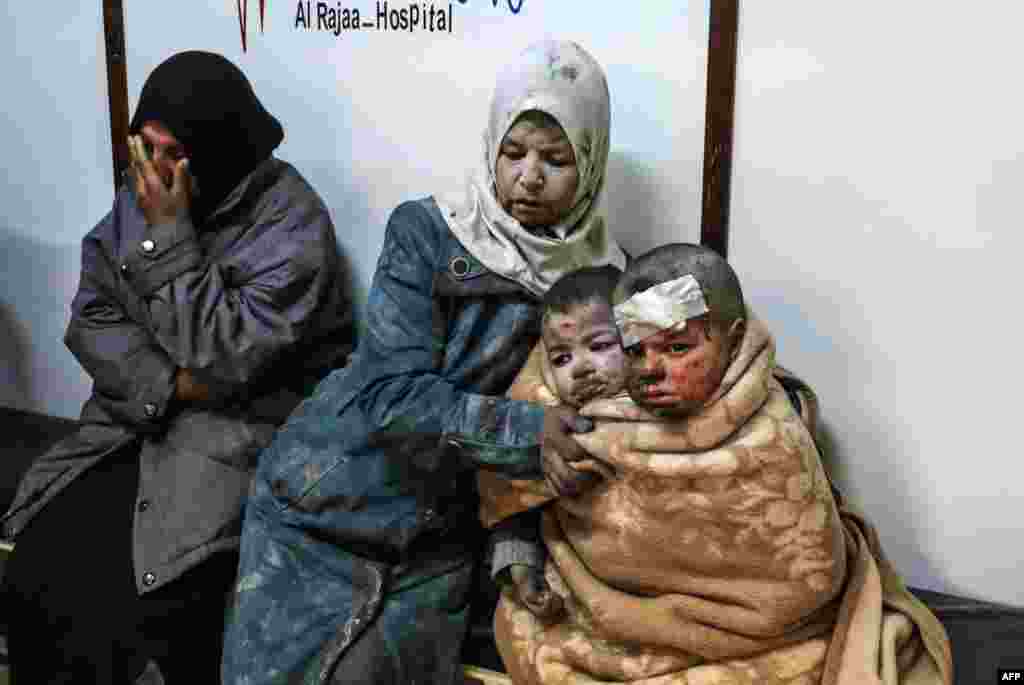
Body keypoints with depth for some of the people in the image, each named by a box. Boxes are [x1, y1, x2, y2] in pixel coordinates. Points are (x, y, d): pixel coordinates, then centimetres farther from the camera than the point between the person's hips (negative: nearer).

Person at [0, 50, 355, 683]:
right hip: (134, 422, 6)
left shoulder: (293, 223, -16)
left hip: (238, 440, -5)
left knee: (129, 611, -22)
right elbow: (91, 319, 4)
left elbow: (227, 361, -21)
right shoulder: (142, 198, 5)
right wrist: (166, 385, -14)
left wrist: (171, 236, -20)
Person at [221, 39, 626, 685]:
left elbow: (587, 423, 1)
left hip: (442, 539, 2)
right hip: (325, 511, -2)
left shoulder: (602, 273, -5)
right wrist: (524, 430, -34)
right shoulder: (427, 233, -14)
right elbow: (389, 393, -22)